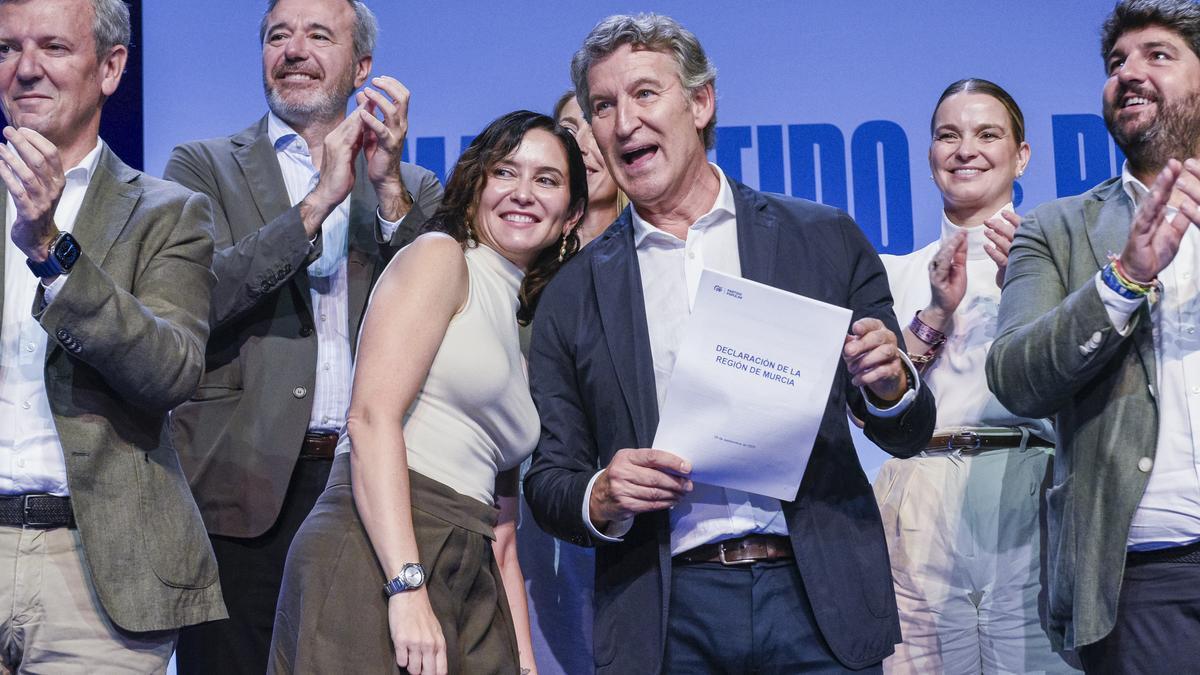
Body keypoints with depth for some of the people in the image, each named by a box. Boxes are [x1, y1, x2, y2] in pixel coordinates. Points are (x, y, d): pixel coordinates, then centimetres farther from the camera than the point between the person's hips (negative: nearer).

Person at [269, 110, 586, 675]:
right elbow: (371, 417, -12)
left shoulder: (523, 326, 23)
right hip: (376, 561, -7)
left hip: (469, 586, 7)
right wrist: (407, 586, -21)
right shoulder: (439, 256, 3)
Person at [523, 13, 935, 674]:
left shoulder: (826, 240, 6)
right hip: (665, 620, 1)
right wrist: (601, 499, -12)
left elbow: (905, 436, 10)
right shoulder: (572, 295, 7)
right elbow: (548, 481, 9)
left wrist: (890, 387, -12)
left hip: (817, 601, 0)